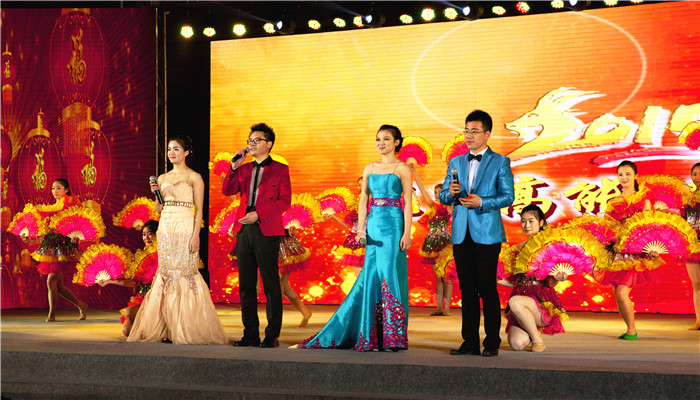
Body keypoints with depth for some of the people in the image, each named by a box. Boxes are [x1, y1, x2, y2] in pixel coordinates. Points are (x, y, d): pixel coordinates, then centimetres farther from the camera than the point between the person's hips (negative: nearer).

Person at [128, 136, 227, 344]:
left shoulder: (194, 177, 0)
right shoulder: (163, 178, 16)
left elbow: (199, 210, -5)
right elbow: (159, 208, 18)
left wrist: (196, 235, -14)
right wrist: (156, 193, 0)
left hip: (185, 228, -6)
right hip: (165, 228, 6)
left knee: (185, 273, -7)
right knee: (166, 275, 3)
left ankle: (186, 330, -2)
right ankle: (168, 329, 7)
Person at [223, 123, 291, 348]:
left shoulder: (280, 170, 3)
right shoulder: (244, 169, 18)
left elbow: (285, 201, -5)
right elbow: (227, 191, 9)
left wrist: (258, 215, -14)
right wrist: (235, 167, -3)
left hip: (266, 231, -5)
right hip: (244, 230, 6)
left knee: (270, 285, -4)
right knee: (246, 285, 6)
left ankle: (272, 335, 1)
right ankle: (251, 335, 11)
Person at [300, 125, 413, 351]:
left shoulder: (402, 169, 1)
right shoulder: (370, 168, 14)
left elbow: (408, 203, -3)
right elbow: (363, 200, 13)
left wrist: (406, 233, -12)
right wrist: (360, 229, 3)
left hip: (393, 224, -5)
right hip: (374, 224, 5)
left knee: (389, 275, -8)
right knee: (370, 276, 2)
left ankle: (392, 338, -3)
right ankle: (371, 336, 8)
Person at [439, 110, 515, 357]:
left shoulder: (500, 162, 3)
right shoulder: (455, 162, 16)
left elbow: (508, 196, -3)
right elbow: (443, 197, 14)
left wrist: (481, 202, -16)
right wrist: (451, 193, -9)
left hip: (486, 233, -4)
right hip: (461, 234, 5)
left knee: (487, 289, -4)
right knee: (467, 290, 7)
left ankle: (492, 343, 3)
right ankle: (470, 342, 12)